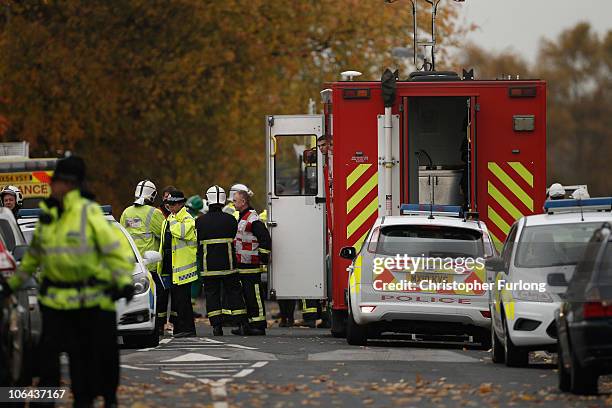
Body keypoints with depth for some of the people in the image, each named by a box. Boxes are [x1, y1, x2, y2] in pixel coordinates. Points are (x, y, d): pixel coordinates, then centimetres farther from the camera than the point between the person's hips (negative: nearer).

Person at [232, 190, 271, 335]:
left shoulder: (253, 219, -15)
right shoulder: (242, 218, 18)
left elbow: (265, 239, -21)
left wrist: (263, 257, -19)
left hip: (251, 267, -10)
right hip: (242, 266, 10)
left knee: (254, 296, -7)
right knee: (246, 295, 12)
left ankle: (259, 326, -6)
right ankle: (248, 325, 17)